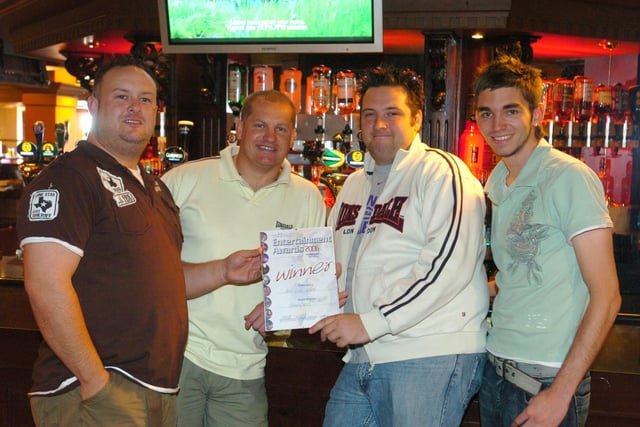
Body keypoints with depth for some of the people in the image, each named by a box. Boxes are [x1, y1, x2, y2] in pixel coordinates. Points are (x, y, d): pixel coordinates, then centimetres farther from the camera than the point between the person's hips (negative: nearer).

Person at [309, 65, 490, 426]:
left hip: (433, 356, -7)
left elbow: (448, 265, -19)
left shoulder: (441, 172, -7)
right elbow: (333, 260, 27)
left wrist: (371, 322, -21)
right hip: (362, 357, 7)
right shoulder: (355, 184, 18)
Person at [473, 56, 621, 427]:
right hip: (497, 369, 7)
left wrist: (560, 393, -19)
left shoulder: (569, 177, -15)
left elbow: (606, 297, -17)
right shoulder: (497, 181, 8)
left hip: (546, 382, -7)